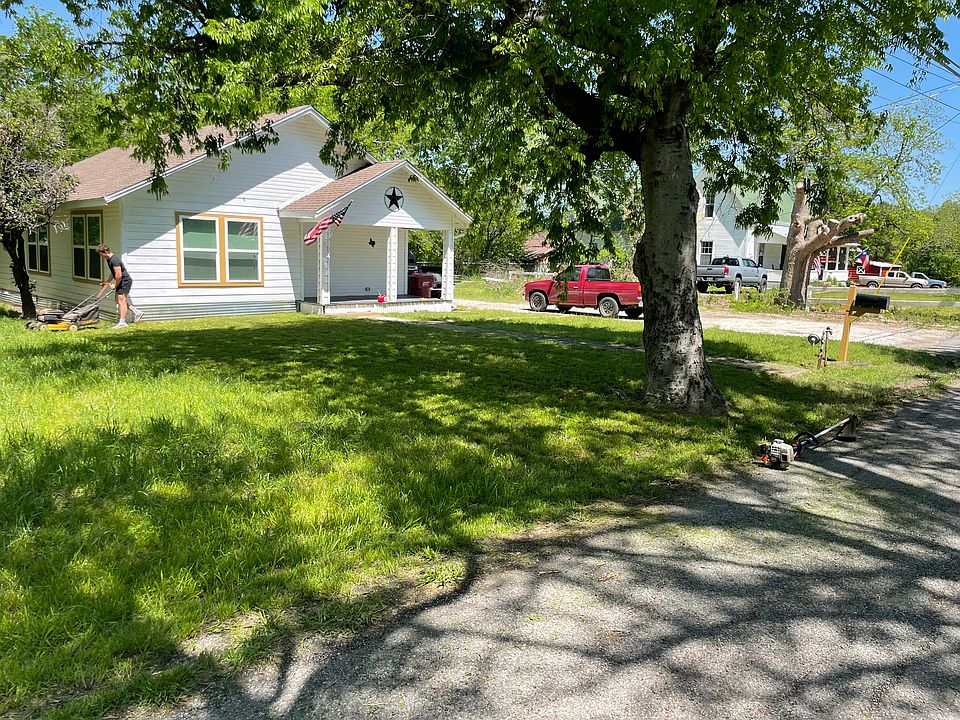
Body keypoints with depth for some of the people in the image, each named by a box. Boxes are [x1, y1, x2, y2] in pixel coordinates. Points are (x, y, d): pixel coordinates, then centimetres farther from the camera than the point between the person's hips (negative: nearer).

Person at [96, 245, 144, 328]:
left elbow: (119, 275, -25)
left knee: (121, 300, -9)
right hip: (121, 282, 11)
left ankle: (122, 322, -5)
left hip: (125, 281, -11)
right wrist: (107, 282, 22)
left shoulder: (114, 260, -22)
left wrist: (115, 286, -13)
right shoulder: (109, 260, 11)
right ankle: (137, 312, 21)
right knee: (118, 301, 13)